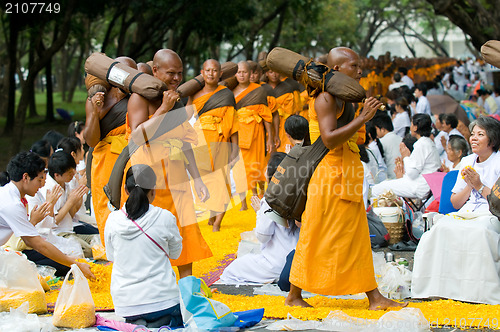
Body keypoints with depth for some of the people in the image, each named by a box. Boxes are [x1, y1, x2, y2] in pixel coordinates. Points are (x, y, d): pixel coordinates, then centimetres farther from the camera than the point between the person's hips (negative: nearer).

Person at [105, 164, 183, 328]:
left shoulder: (113, 220, -3)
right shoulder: (165, 218, -10)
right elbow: (175, 253, 7)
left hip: (125, 305, 3)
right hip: (162, 299, -3)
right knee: (179, 320, 27)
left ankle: (135, 324, -1)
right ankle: (160, 323, -6)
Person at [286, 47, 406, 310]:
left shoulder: (344, 98, 17)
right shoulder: (326, 97, -13)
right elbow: (329, 139, -25)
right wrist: (363, 117, -24)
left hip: (345, 175, 10)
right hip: (328, 173, -10)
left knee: (357, 237, 8)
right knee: (317, 237, -3)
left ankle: (374, 297, 11)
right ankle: (294, 295, 7)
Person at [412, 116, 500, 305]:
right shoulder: (467, 162, 19)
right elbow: (455, 203, 16)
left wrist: (480, 186, -10)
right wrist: (469, 185, 0)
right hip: (466, 215, 5)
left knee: (478, 231, -39)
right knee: (442, 227, -28)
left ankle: (479, 291, -34)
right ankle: (444, 287, -31)